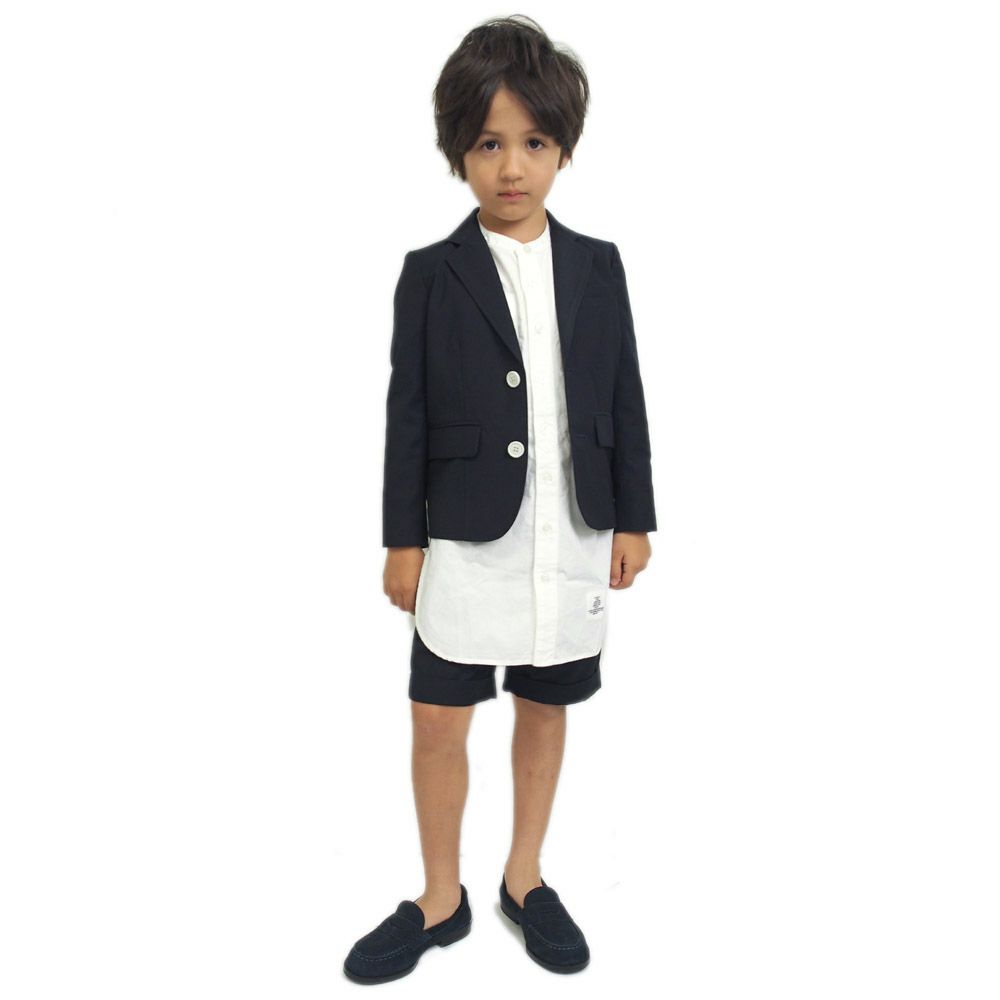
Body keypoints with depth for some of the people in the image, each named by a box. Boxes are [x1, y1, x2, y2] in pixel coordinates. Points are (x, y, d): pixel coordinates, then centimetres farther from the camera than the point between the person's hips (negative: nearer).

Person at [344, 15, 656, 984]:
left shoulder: (598, 265, 4)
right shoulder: (429, 274, -2)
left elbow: (625, 399, 5)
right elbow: (407, 414, -2)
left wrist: (633, 518, 4)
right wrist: (402, 539, -3)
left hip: (573, 538, 2)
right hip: (466, 538, -2)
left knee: (545, 709, 15)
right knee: (439, 723, 5)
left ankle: (525, 880, 35)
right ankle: (440, 899, 28)